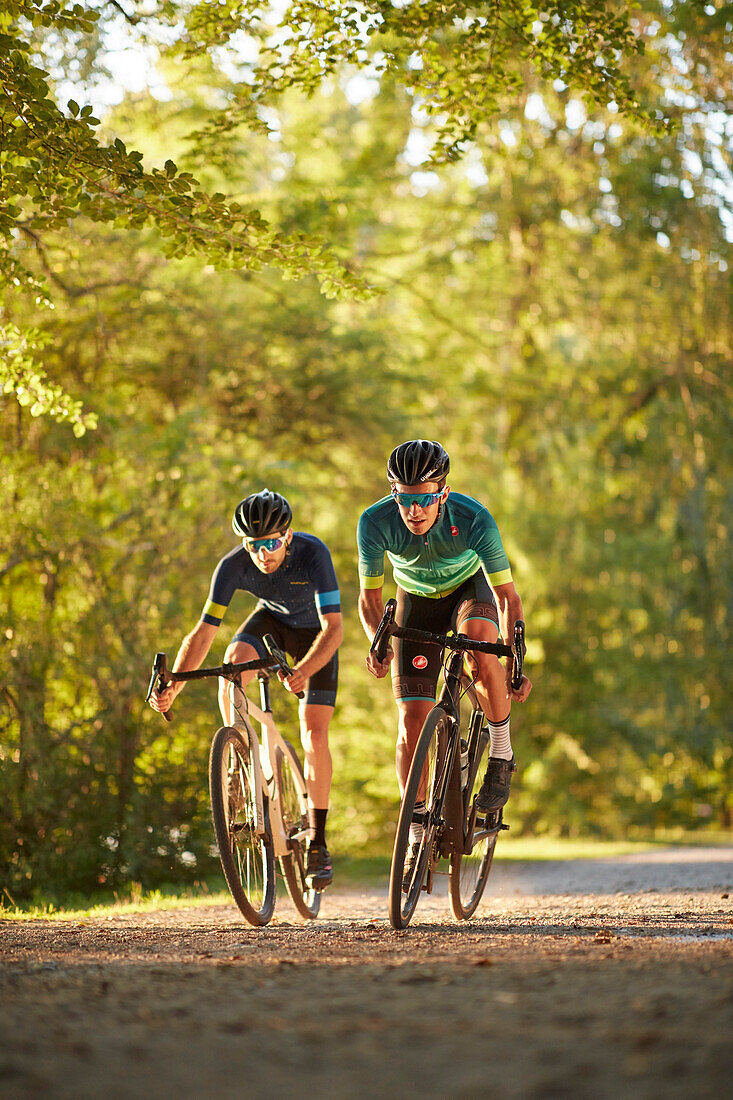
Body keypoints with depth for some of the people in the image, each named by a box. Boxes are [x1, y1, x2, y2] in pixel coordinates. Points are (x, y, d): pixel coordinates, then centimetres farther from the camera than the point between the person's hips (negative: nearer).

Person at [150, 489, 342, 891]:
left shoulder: (312, 553, -38)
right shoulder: (233, 565, -29)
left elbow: (333, 628, -43)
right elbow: (203, 632, -29)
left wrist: (303, 671, -60)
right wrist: (172, 687, -42)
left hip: (314, 632, -2)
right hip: (272, 620, 2)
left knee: (314, 736, -12)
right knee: (234, 661, -32)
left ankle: (317, 842, -1)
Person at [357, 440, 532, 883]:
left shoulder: (474, 519, -35)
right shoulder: (376, 523, -30)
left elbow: (507, 596, -25)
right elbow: (370, 598, -17)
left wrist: (515, 664, -32)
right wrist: (378, 643, -37)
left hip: (470, 588, -2)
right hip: (417, 600, 2)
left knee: (480, 642, -37)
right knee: (414, 719, -9)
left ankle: (501, 755, -16)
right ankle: (417, 837, 2)